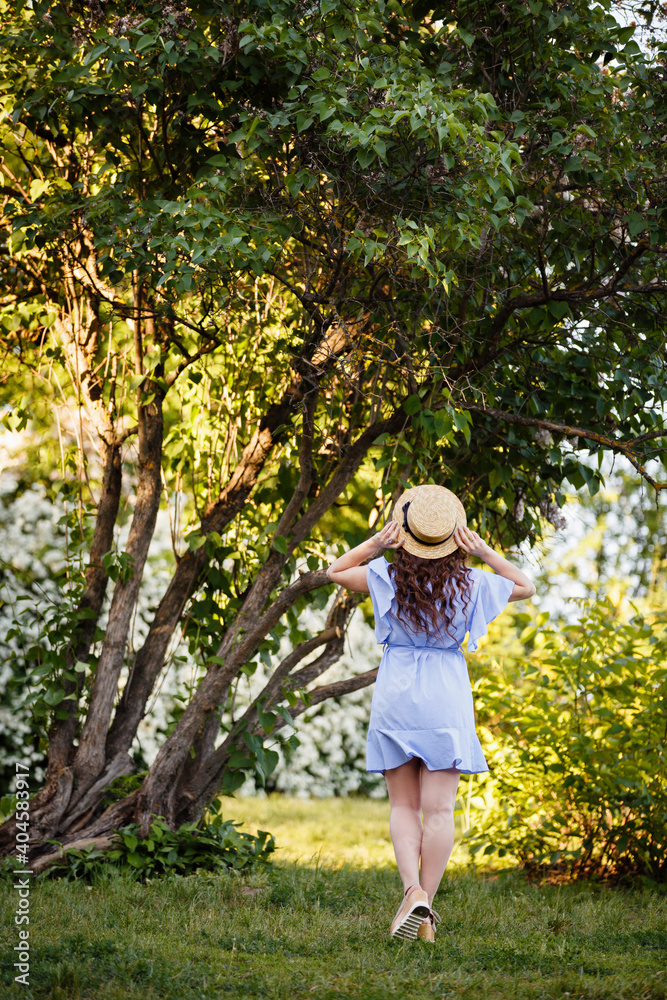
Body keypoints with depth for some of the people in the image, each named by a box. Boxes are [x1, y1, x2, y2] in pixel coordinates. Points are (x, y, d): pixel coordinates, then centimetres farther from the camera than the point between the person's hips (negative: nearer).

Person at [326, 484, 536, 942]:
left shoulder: (387, 577, -7)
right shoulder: (469, 583, -5)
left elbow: (336, 571, 11)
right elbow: (525, 586, 13)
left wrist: (375, 542, 0)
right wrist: (484, 552, 1)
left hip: (396, 697, 0)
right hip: (446, 698, 0)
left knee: (404, 805, 10)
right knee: (439, 809, 1)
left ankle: (413, 890, -11)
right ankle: (426, 911, -1)